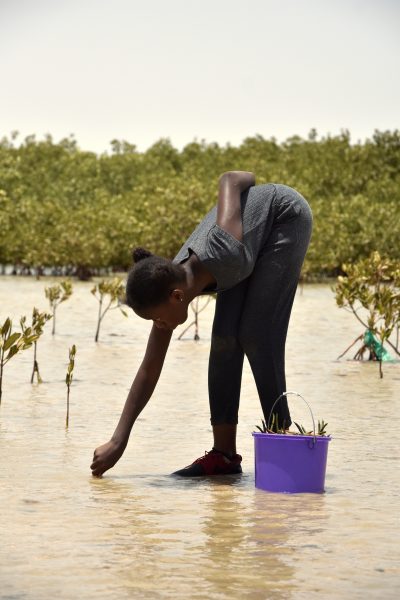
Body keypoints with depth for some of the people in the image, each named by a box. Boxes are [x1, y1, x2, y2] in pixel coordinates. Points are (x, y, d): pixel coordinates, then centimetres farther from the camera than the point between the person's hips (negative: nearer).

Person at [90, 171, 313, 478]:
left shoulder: (223, 255, -41)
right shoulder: (170, 284, -20)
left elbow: (229, 179, -23)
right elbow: (149, 372, -15)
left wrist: (243, 179, 1)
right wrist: (118, 441, -18)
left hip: (287, 214, -5)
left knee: (256, 335, -14)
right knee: (225, 336, -6)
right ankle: (224, 452, -2)